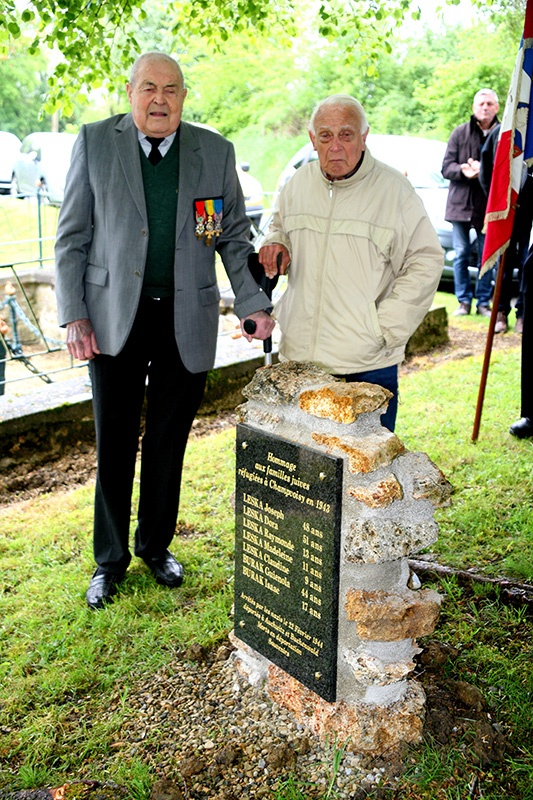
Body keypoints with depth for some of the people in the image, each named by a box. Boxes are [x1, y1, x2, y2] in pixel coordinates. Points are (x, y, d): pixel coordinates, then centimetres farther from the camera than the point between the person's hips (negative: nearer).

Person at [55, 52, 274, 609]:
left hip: (187, 321, 1)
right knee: (114, 443, 7)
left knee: (168, 442, 12)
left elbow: (234, 237, 9)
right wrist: (72, 316, -7)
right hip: (114, 318, -1)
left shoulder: (215, 150, 4)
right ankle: (109, 560, 26)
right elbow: (72, 237, 1)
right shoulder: (95, 142, 1)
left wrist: (252, 304, -2)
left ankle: (156, 546, 33)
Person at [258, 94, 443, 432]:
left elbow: (427, 261, -4)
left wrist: (386, 327, -9)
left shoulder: (394, 188, -5)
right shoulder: (298, 183, 9)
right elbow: (279, 225, 27)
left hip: (368, 364, -3)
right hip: (299, 355, 4)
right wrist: (276, 244, 2)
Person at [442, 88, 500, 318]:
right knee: (461, 254, 4)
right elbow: (446, 167, 2)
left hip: (489, 206, -1)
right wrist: (464, 170, -17)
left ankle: (483, 301, 12)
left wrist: (483, 171, -18)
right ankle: (463, 301, 13)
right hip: (461, 203, 1)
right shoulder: (460, 133, 6)